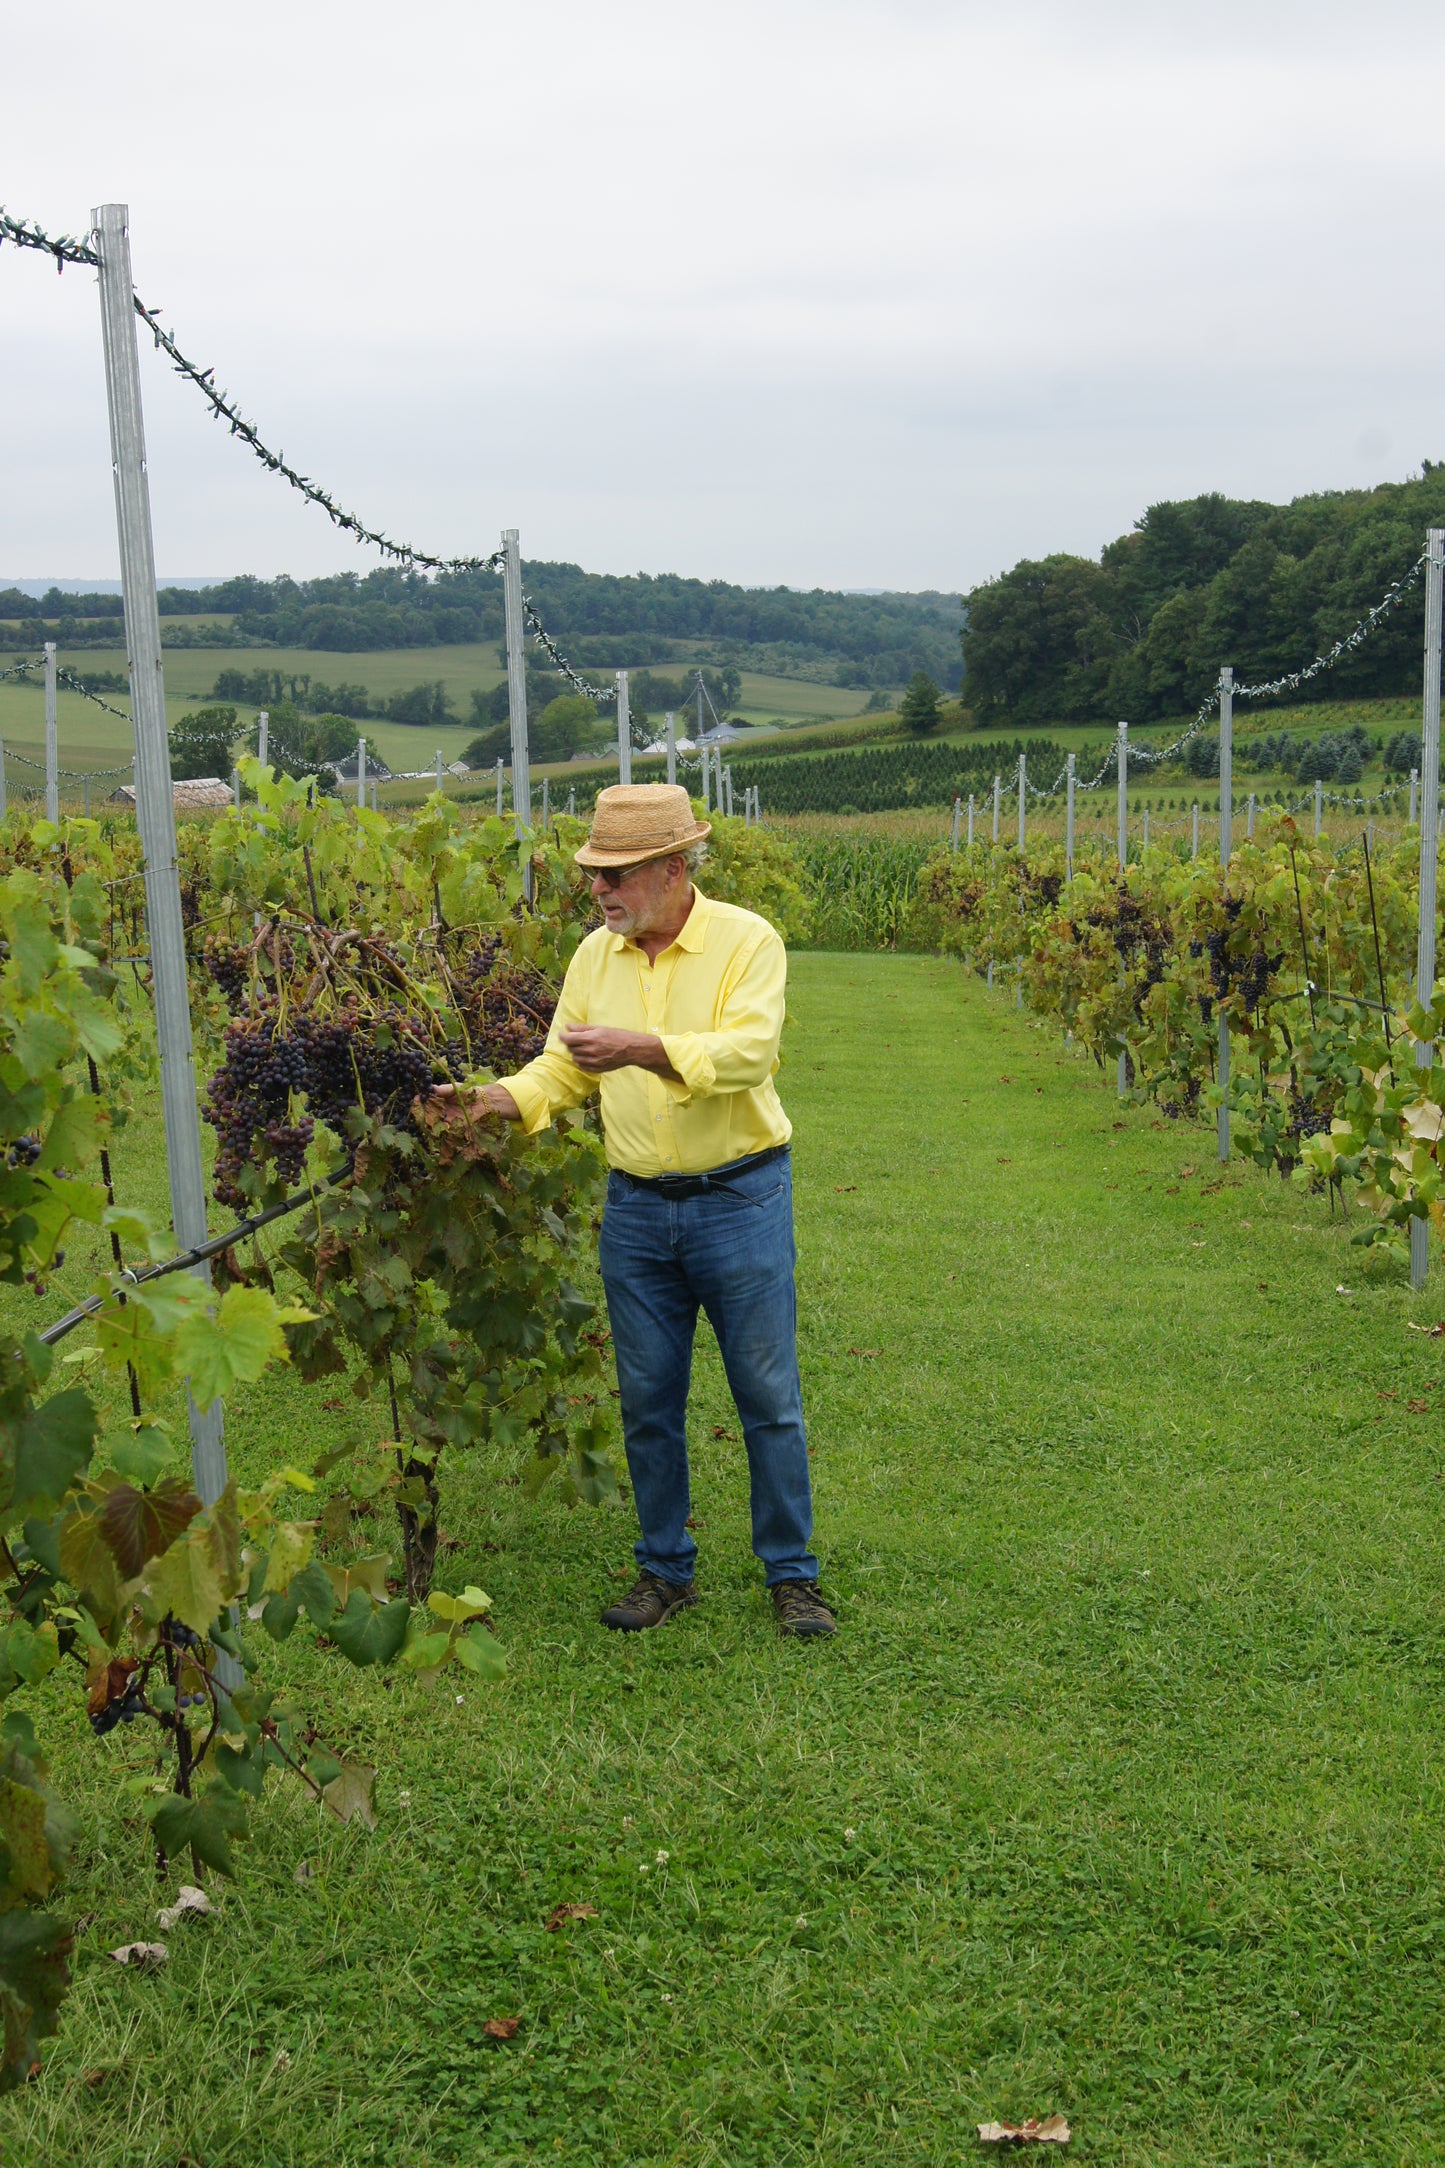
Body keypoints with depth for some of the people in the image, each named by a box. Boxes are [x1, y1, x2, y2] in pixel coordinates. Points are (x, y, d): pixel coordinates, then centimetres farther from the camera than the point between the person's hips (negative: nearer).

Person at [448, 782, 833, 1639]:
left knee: (768, 1397, 4)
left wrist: (643, 1048, -36)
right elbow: (562, 1067, 9)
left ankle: (792, 1575, 17)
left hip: (741, 1196, -4)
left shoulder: (747, 940, -10)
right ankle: (666, 1569, 26)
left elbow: (747, 1052, -24)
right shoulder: (596, 955, 5)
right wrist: (494, 1099, -10)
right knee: (648, 1398, 11)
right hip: (636, 1207, 5)